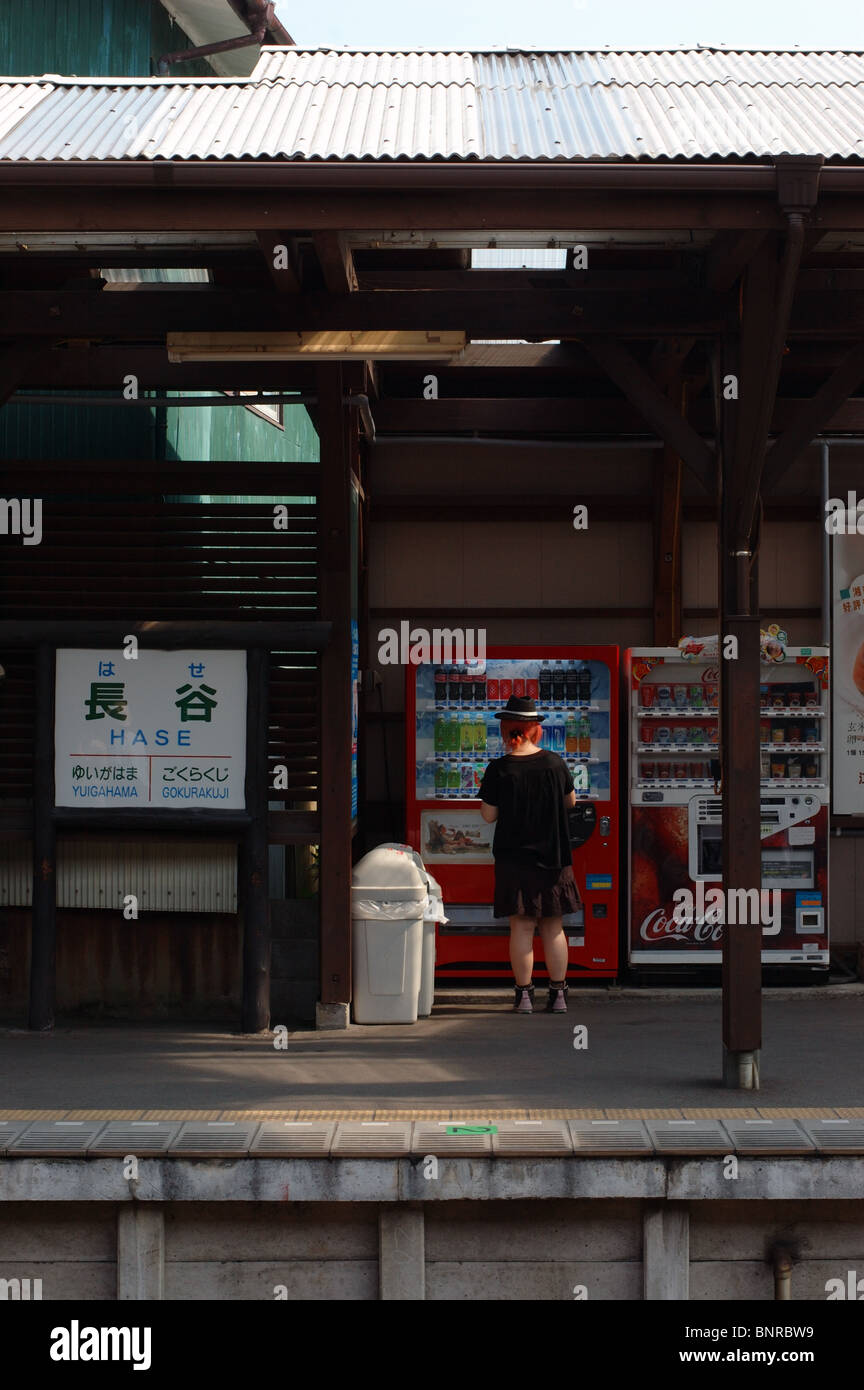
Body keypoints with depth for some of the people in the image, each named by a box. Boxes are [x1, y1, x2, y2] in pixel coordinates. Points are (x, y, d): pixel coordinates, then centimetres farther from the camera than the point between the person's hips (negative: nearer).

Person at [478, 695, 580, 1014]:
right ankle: (558, 995, 13)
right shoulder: (555, 763, -4)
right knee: (553, 927, 10)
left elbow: (488, 815, -6)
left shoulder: (499, 770, -12)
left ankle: (524, 995, 6)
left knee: (521, 928, 4)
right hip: (553, 856, 2)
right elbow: (571, 800, 11)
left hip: (513, 858, -2)